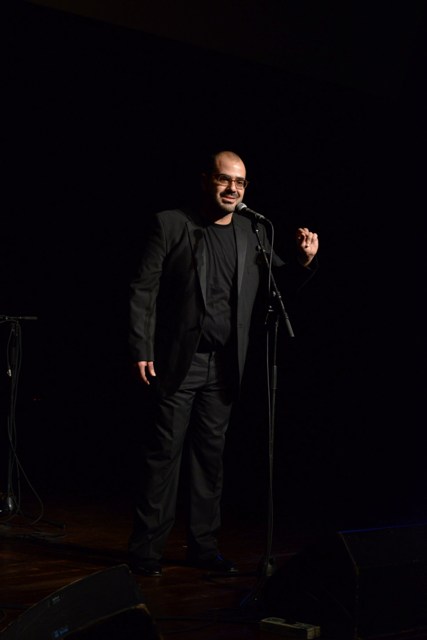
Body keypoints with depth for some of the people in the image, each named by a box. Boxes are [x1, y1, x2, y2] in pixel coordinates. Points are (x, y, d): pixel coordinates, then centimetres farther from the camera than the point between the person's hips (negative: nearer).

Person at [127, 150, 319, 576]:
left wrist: (304, 261, -8)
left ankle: (203, 547, 18)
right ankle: (146, 550, 6)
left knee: (211, 455, 9)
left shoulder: (254, 234, 9)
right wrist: (142, 350, -11)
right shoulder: (170, 225, -3)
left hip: (224, 366, 4)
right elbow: (143, 289, -5)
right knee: (164, 452, -2)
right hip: (178, 361, -4)